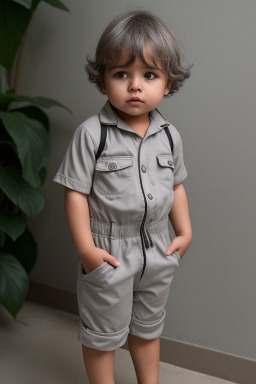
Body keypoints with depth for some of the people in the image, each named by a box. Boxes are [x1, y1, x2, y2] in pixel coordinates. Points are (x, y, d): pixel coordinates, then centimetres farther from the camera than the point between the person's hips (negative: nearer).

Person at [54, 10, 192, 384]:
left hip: (158, 252, 5)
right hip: (110, 253, -4)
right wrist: (85, 248, -18)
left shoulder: (169, 135, -1)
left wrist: (185, 232, 4)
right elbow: (76, 191, -15)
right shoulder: (92, 133, -16)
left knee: (148, 328, 24)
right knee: (103, 334, 13)